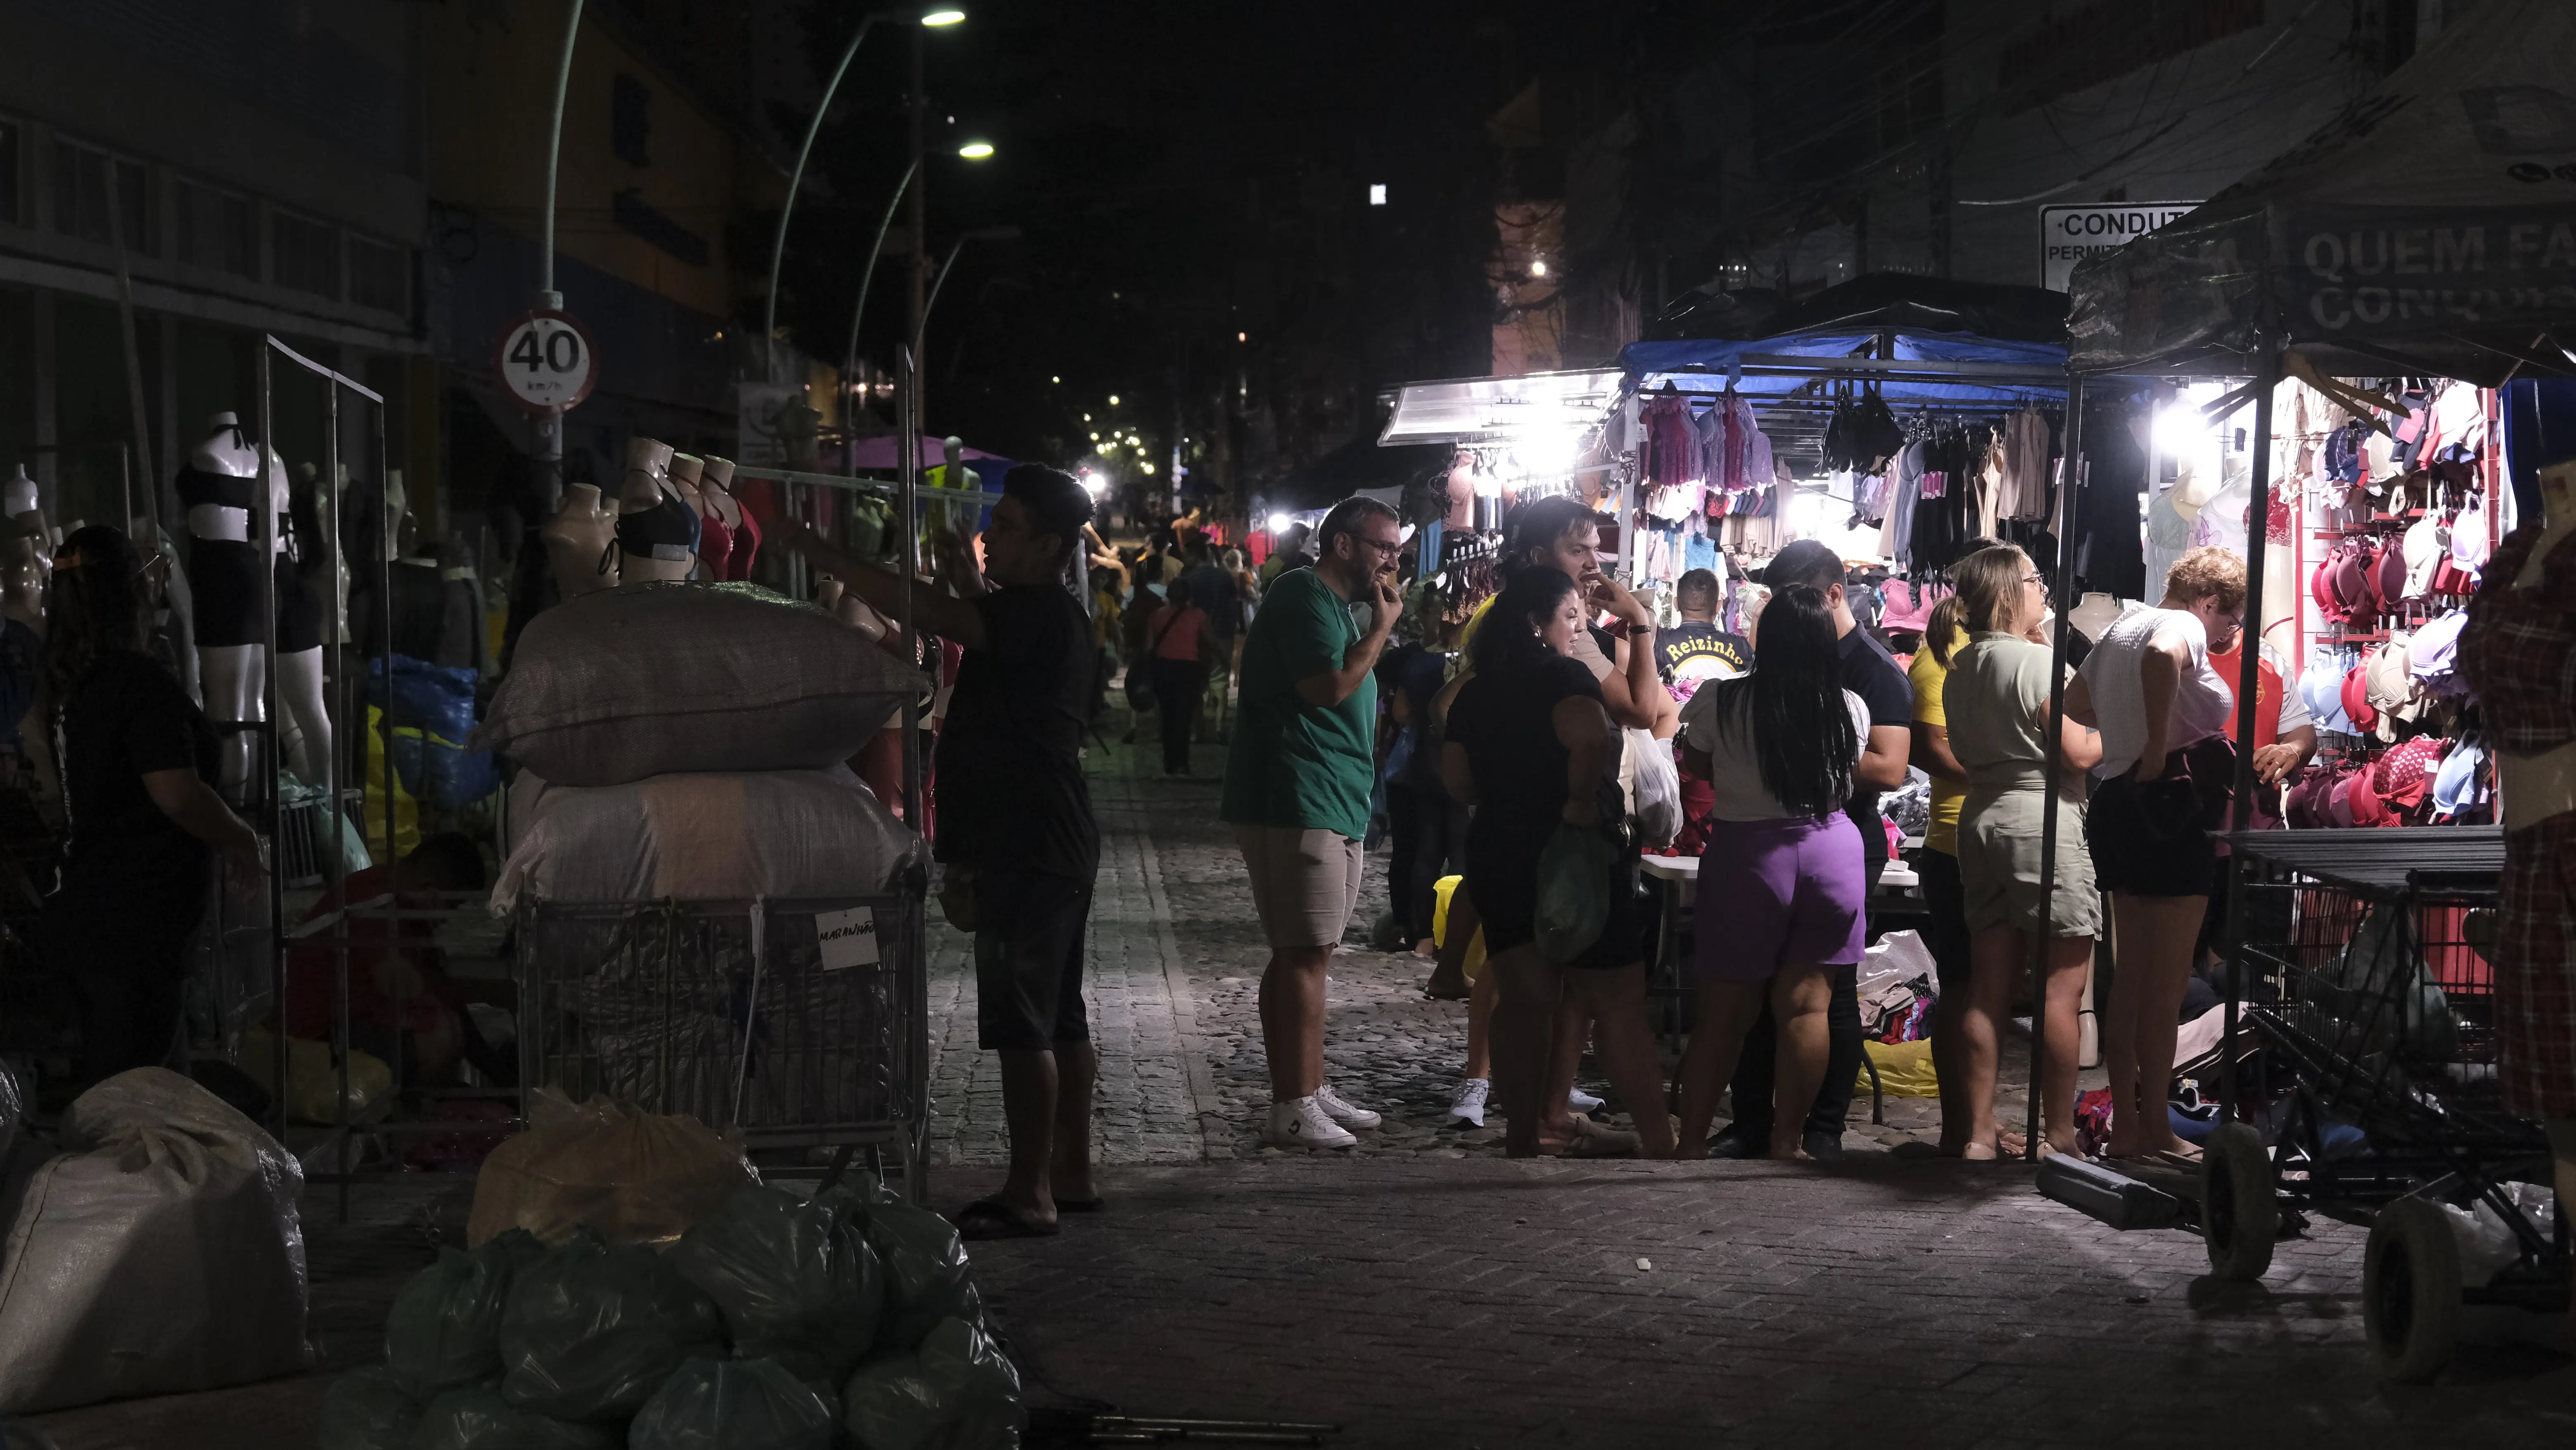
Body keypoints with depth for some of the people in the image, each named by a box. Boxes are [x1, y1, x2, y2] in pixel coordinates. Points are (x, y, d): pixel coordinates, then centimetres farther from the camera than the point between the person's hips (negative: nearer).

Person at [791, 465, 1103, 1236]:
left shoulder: (1039, 614, -16)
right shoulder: (1042, 616, 18)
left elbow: (929, 613, -27)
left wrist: (818, 549, -24)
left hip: (1028, 852, -11)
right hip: (1049, 847, 11)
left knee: (1021, 1023, -8)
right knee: (1058, 1017, 14)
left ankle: (1029, 1193, -5)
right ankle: (1070, 1173, 22)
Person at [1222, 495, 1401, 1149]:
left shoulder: (1336, 605, 22)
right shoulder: (1304, 594, -11)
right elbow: (1328, 685, -22)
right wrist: (1383, 626, -13)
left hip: (1332, 806, 11)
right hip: (1296, 804, -11)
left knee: (1302, 953, 15)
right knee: (1305, 952, -11)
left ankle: (1309, 1093, 21)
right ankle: (1293, 1110, -9)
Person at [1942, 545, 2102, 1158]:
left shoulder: (1961, 666, 12)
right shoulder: (2037, 660, -12)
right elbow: (2076, 752, -13)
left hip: (1980, 818, 8)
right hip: (2041, 816, -8)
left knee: (1988, 986, 9)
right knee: (2062, 987, -3)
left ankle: (1977, 1133, 10)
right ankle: (2060, 1137, -1)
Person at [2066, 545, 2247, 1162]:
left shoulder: (2122, 627, 16)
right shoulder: (2183, 628, -11)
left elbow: (2072, 705, 28)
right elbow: (2161, 658, -36)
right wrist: (2158, 746, -26)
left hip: (2116, 805, 9)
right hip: (2171, 807, -9)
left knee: (2130, 977, 13)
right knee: (2167, 983, -2)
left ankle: (2125, 1125, 18)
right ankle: (2155, 1129, 2)